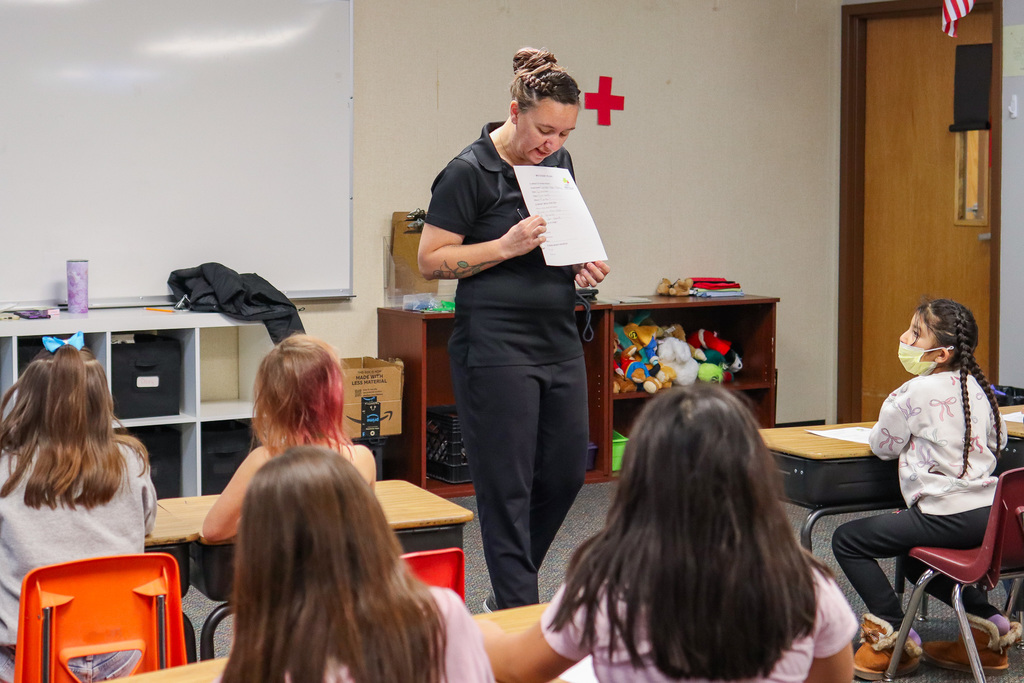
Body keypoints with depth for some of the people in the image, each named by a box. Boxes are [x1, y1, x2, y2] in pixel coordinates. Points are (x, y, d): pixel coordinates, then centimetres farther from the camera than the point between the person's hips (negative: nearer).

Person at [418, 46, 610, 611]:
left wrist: (583, 263, 3)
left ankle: (509, 589, 30)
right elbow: (431, 261, -11)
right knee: (506, 485, -2)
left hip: (559, 341, 8)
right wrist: (508, 246, -21)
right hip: (495, 347, -8)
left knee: (567, 470, 12)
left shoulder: (559, 163, 10)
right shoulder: (469, 172, -11)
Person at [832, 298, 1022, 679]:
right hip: (990, 512, 8)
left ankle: (894, 635, -1)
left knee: (847, 540, 2)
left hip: (948, 516, -8)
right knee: (914, 559, 33)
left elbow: (883, 446, -4)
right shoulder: (978, 387, 10)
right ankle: (990, 623, 21)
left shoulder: (917, 392, -13)